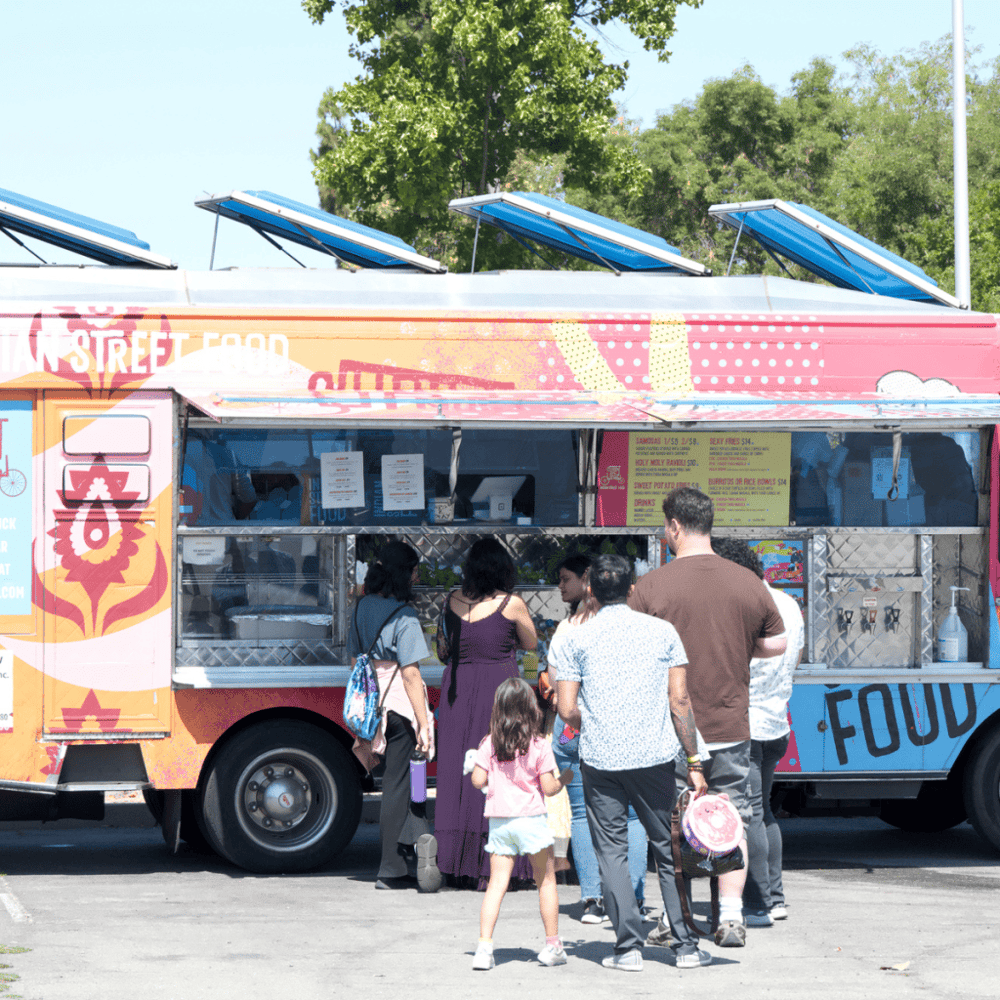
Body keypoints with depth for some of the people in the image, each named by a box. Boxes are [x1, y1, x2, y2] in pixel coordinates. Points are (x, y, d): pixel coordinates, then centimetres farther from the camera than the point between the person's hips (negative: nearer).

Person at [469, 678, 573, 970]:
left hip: (498, 822, 2)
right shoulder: (539, 746, -7)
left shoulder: (489, 744, -1)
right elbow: (548, 788, -7)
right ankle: (552, 944, 16)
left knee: (497, 883, 2)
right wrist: (564, 778, 13)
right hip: (530, 818, -2)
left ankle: (484, 946, -9)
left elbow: (478, 781, -1)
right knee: (546, 881, 12)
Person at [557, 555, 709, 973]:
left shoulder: (578, 638, 1)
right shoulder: (662, 631, 3)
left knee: (612, 852, 5)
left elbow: (567, 710, -2)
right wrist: (694, 761, 4)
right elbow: (680, 701, 0)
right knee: (669, 852, 9)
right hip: (654, 757, 1)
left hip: (599, 761, -1)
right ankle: (686, 946, 8)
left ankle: (628, 948, 1)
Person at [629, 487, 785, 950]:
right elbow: (776, 643, 8)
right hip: (731, 726, 2)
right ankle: (731, 917, 9)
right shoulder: (747, 583, -1)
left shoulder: (650, 587, -10)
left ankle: (675, 924, 10)